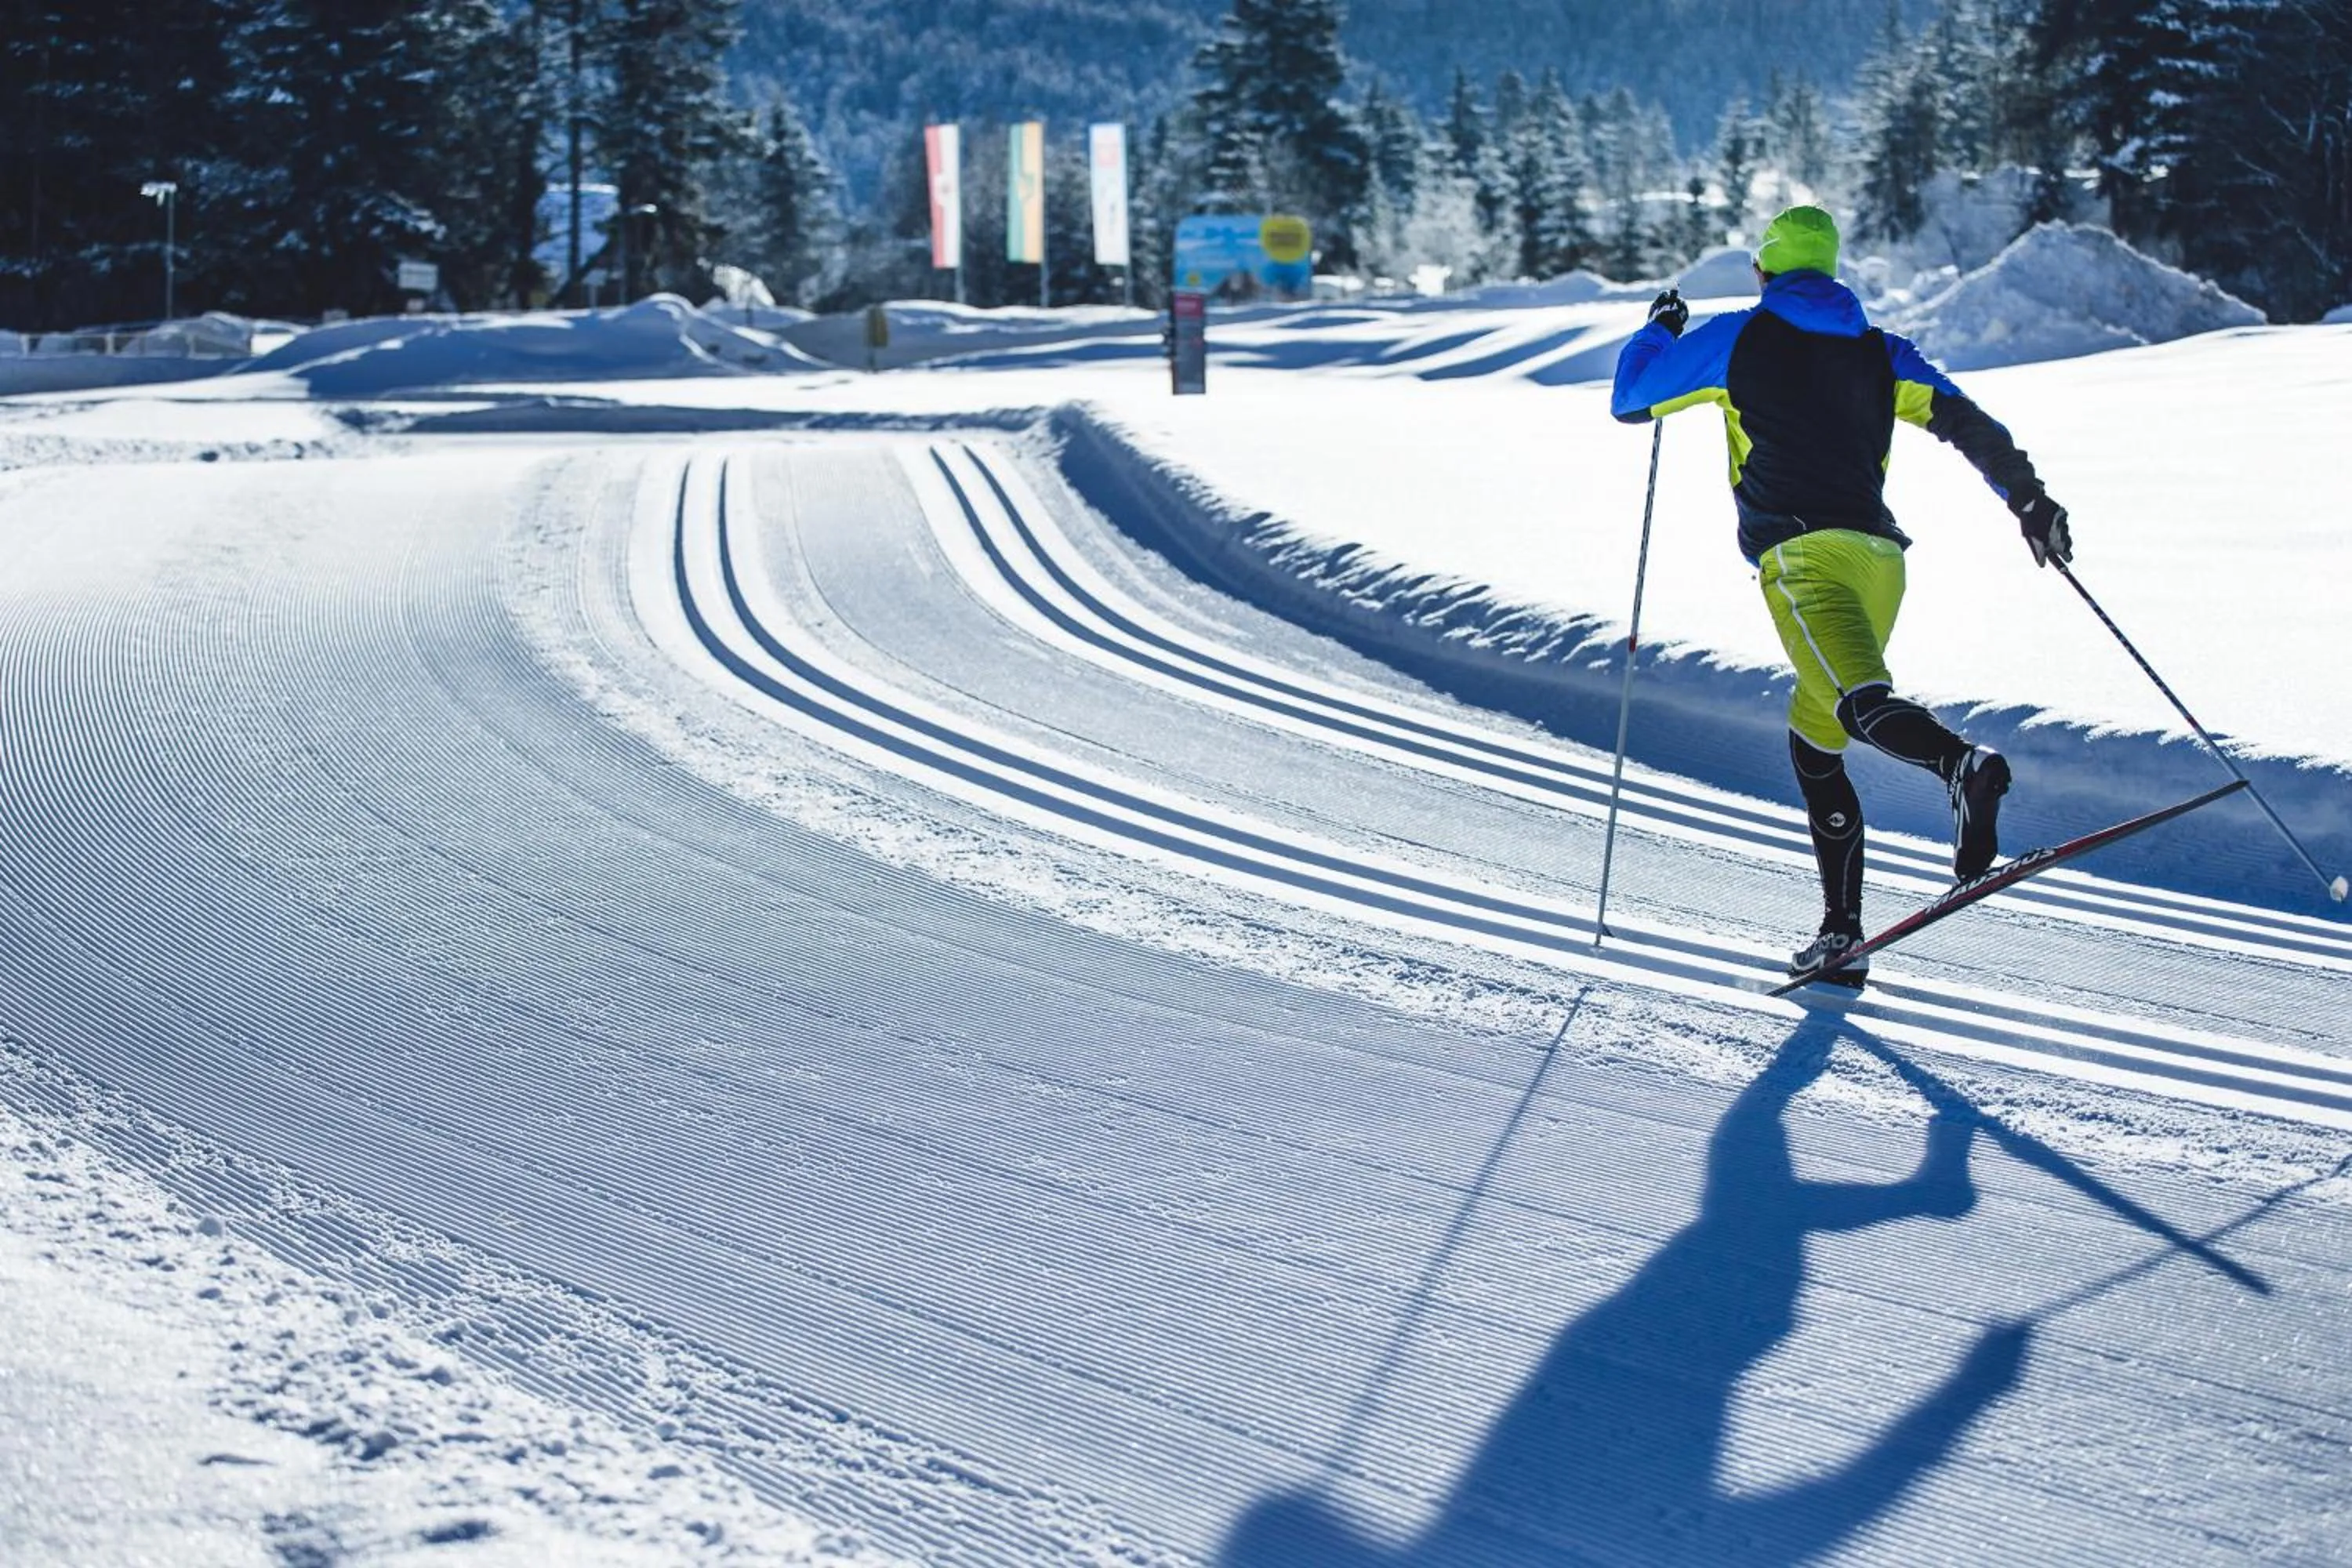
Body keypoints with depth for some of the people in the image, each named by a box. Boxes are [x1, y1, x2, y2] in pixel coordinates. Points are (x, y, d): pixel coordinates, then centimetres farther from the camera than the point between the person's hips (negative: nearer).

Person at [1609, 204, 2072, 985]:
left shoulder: (1739, 337, 11)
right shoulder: (1878, 350, 21)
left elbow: (1629, 400, 21)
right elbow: (1966, 423, 8)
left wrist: (1660, 331, 39)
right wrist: (2028, 498, 7)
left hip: (1802, 552, -6)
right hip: (1881, 558, 6)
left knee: (1861, 702, -26)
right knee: (1813, 740, 16)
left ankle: (1965, 764, -58)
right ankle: (1842, 931, 12)